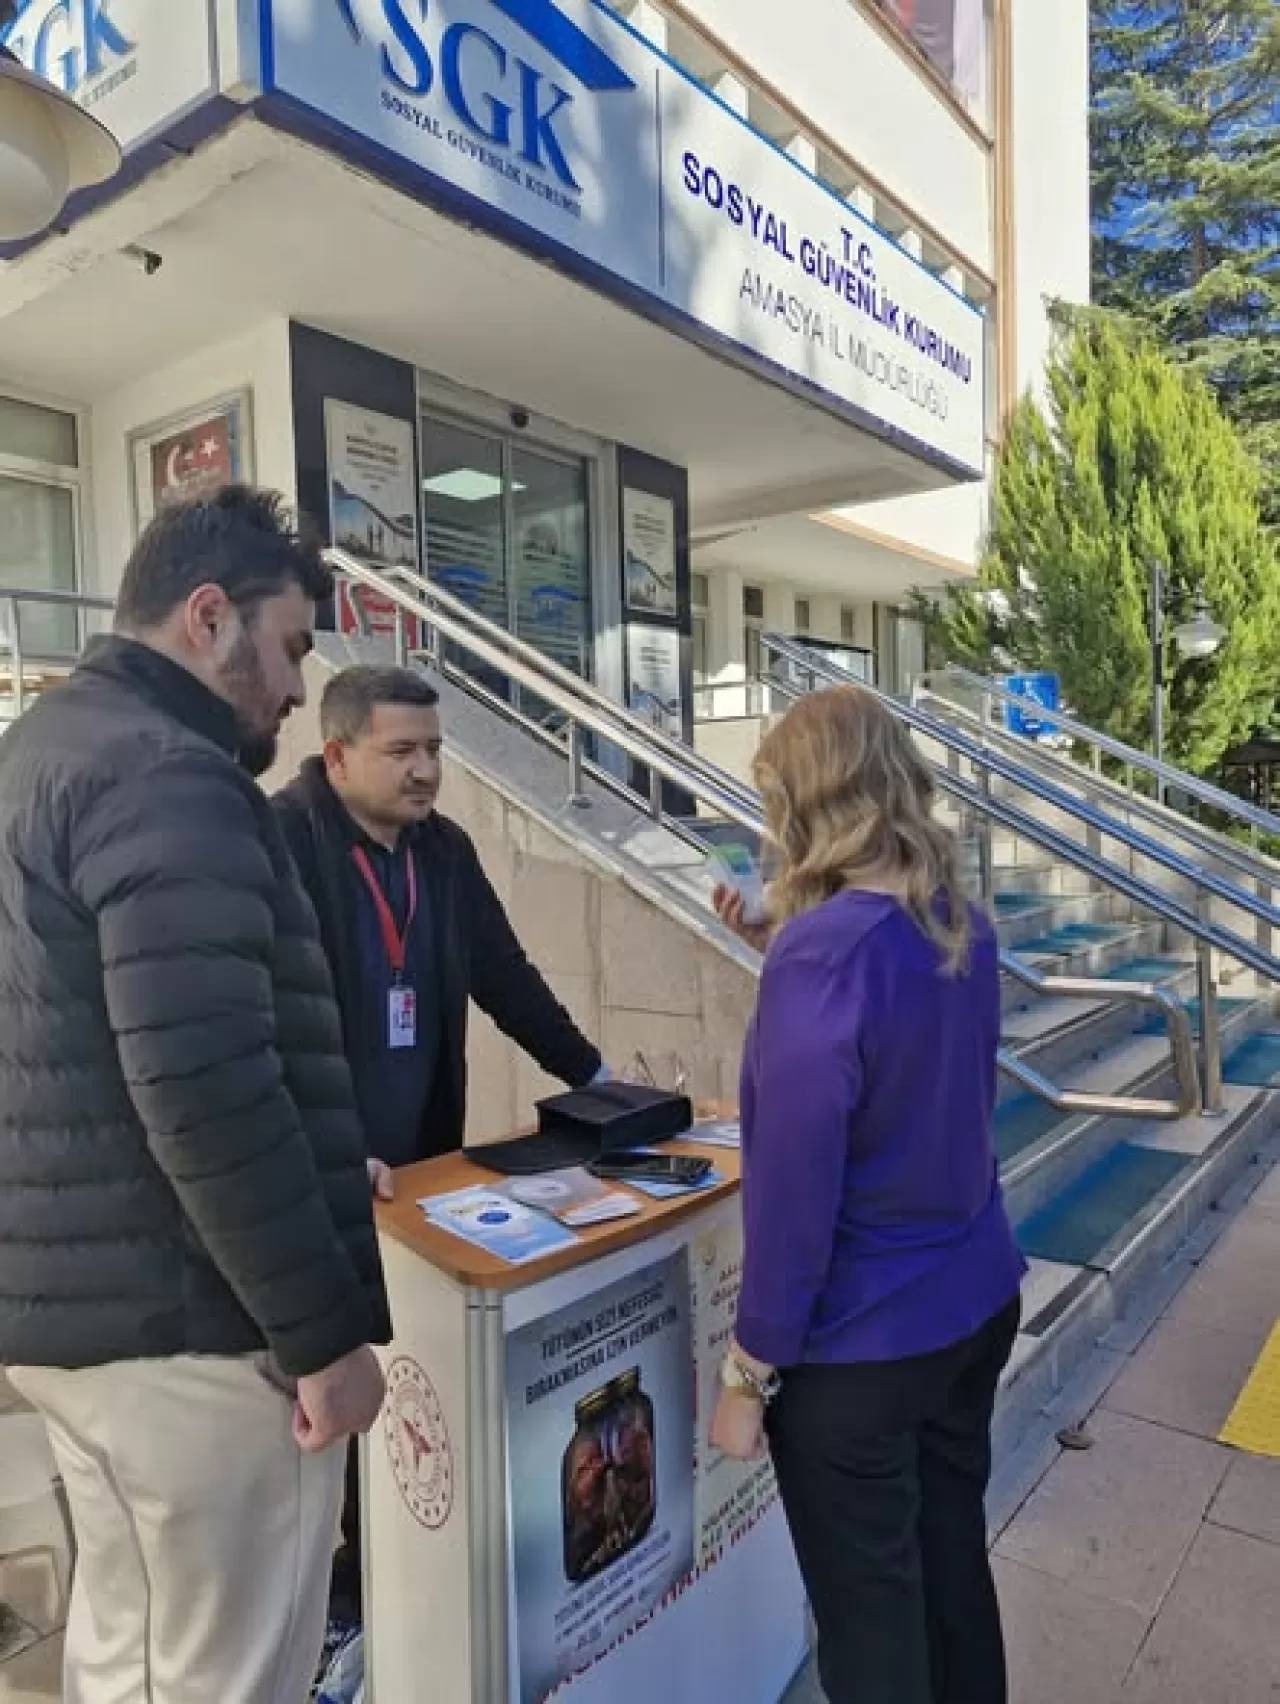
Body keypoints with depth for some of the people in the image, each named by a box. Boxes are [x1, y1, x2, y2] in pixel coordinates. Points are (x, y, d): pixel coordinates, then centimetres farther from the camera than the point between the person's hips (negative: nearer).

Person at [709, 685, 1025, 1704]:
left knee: (868, 1608, 14)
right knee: (952, 1558, 25)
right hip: (978, 1300, 7)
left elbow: (794, 1185, -23)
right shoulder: (962, 926, -1)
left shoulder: (823, 950, -25)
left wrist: (749, 1369, -12)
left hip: (862, 1340, -7)